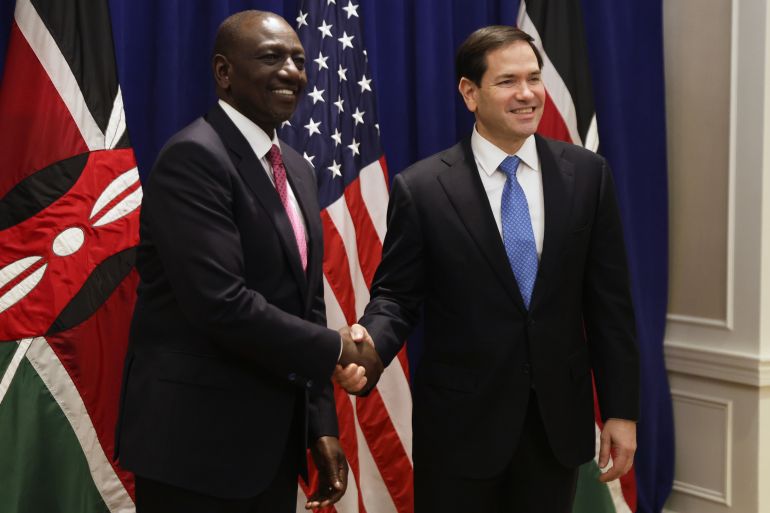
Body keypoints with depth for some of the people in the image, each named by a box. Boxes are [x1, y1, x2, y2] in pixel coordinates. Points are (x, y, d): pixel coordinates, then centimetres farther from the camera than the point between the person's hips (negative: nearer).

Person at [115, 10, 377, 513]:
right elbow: (222, 303, -25)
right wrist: (335, 349, -13)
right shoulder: (194, 157, -16)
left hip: (276, 436, 8)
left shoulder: (296, 168, 12)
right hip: (198, 439, -8)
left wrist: (321, 425, 10)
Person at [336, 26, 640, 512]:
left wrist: (622, 409, 2)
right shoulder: (421, 187, -8)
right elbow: (396, 296, -3)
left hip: (560, 417, 3)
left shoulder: (588, 173, -1)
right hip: (462, 421, -2)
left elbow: (608, 301, 1)